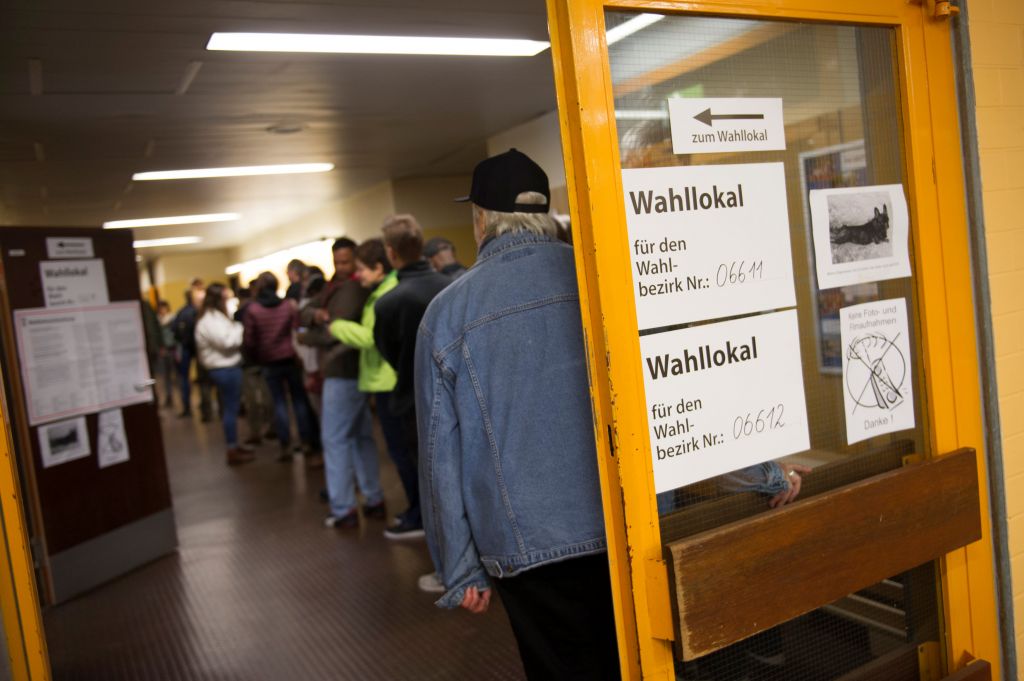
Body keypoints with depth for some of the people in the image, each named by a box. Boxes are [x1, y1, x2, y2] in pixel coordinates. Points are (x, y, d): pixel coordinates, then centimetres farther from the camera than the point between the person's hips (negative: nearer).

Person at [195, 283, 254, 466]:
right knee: (230, 408, -5)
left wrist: (238, 330, 5)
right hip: (225, 368, -11)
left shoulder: (216, 316, 17)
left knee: (230, 408, 16)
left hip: (227, 367, 11)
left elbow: (230, 337, 21)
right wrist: (241, 329, -11)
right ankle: (232, 452, 0)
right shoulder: (210, 320, -16)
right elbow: (227, 341, -23)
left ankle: (234, 446, 26)